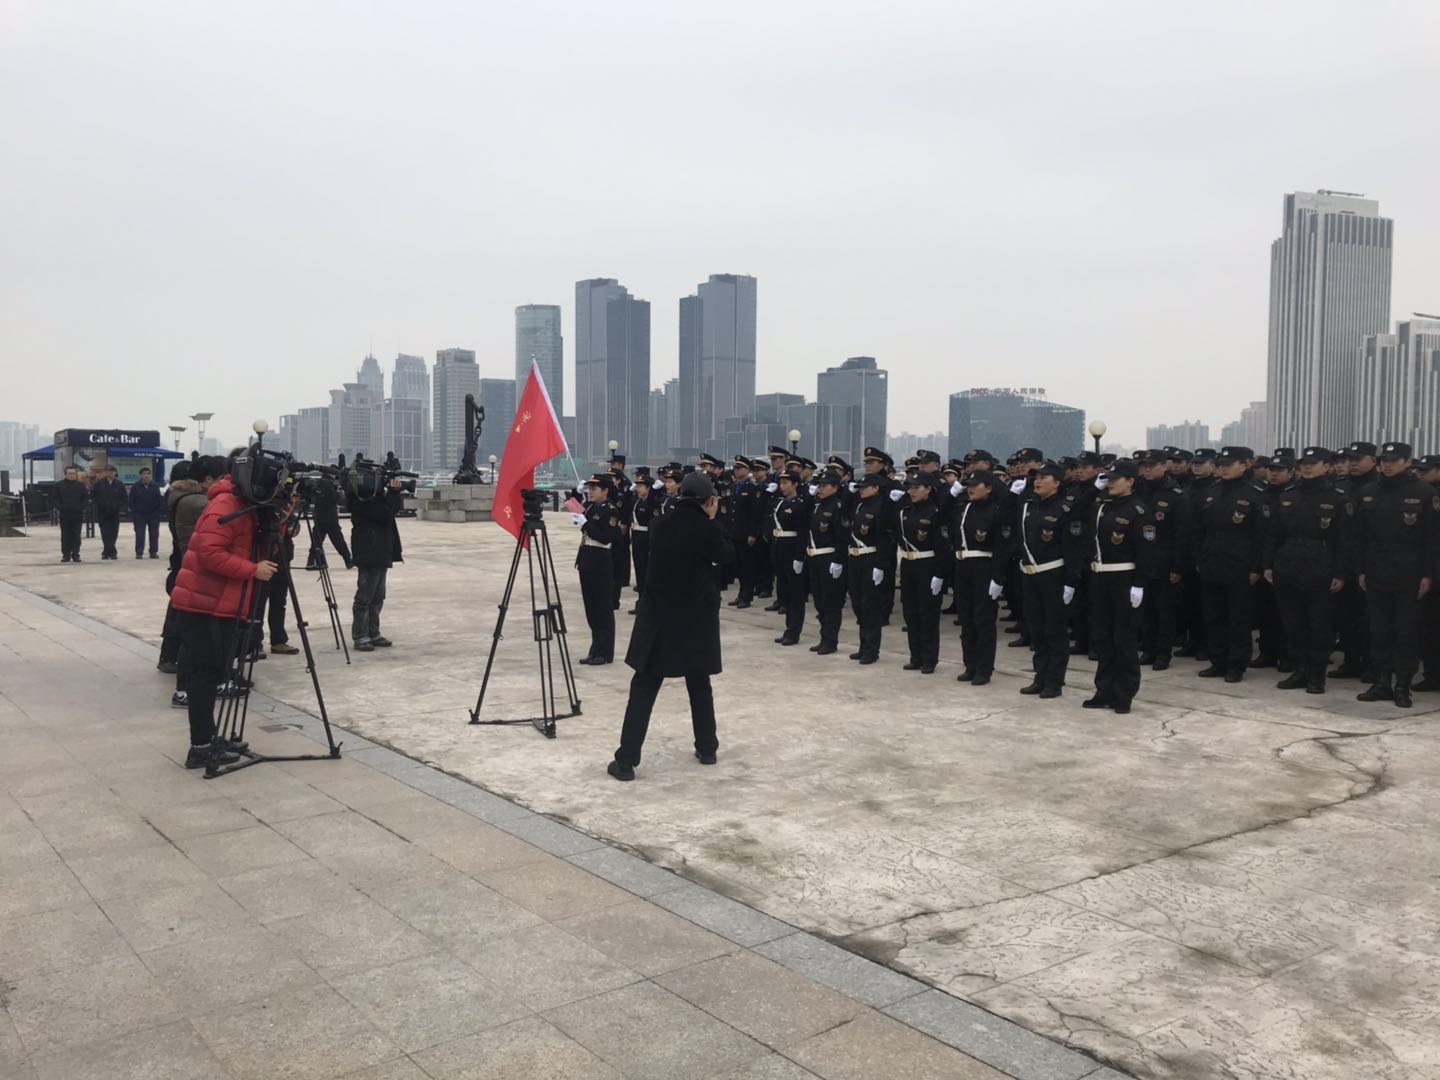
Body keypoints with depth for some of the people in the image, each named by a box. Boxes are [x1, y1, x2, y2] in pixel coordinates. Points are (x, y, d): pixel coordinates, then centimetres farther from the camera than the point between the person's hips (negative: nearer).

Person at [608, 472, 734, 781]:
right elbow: (726, 555, 5)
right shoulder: (707, 528, -10)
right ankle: (707, 748, 26)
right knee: (699, 683, 15)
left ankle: (626, 760, -1)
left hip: (657, 614, 2)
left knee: (643, 687, 2)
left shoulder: (661, 525, 3)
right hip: (696, 616, -2)